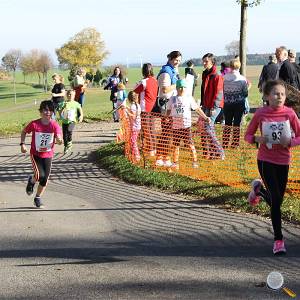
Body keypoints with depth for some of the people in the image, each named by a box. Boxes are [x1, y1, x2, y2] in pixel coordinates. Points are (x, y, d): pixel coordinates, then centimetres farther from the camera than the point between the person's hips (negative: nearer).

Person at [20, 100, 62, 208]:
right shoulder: (34, 124, -14)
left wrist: (59, 140, -47)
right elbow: (24, 132, 4)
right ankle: (31, 180, 17)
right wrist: (22, 144, -6)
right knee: (40, 176, -20)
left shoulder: (55, 125, -13)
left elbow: (59, 139, -24)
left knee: (45, 180, 6)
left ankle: (38, 198, 30)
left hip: (48, 155, 2)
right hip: (35, 154, -2)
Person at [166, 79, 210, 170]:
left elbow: (197, 109, 4)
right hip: (175, 125, 2)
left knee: (190, 144, -6)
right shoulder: (172, 99, 8)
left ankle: (195, 161, 1)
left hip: (186, 125, -2)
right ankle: (175, 163, 16)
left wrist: (205, 117, -1)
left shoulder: (189, 98, 4)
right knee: (175, 145, 8)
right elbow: (168, 111, 17)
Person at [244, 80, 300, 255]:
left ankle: (259, 189, 44)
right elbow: (248, 135, 2)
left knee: (277, 200, 12)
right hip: (265, 161, -2)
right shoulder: (261, 114, -8)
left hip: (283, 161, 2)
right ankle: (278, 240, 2)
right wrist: (257, 139, -18)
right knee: (276, 200, -9)